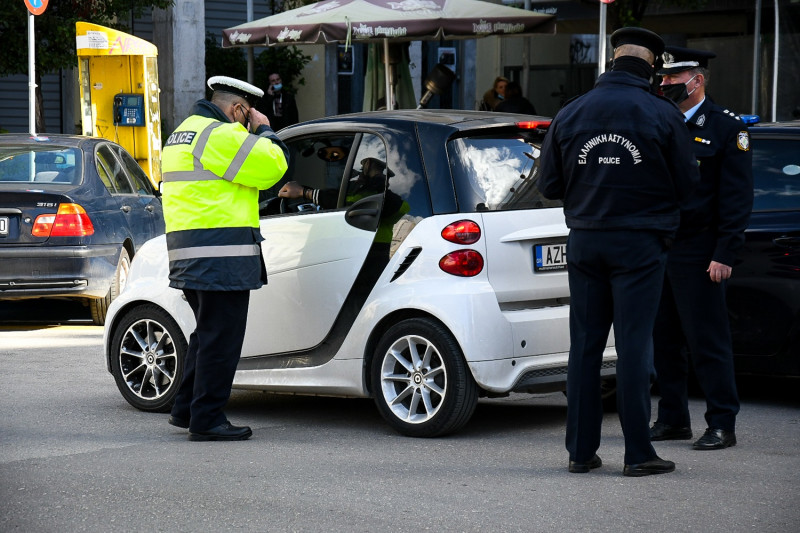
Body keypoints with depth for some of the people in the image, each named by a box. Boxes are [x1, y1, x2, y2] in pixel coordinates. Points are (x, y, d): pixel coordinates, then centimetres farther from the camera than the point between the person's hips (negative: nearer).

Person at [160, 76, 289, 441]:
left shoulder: (181, 133, 20)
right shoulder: (222, 135, -13)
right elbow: (271, 167, -14)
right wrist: (264, 131, 1)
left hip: (188, 253, 10)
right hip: (221, 256, -10)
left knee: (208, 333, 20)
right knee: (221, 338, -4)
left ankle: (186, 410, 24)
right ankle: (206, 421, -1)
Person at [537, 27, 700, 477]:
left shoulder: (570, 114, 2)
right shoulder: (663, 115, -8)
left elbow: (550, 185, 7)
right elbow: (687, 185, -2)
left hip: (585, 242, 3)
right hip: (640, 244, -3)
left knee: (585, 344, 9)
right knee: (634, 344, -1)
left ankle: (581, 450, 11)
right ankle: (638, 453, 0)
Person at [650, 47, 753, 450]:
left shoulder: (727, 128, -3)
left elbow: (738, 198, -7)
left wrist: (724, 255, -13)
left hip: (697, 255, -6)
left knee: (708, 341, -3)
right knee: (663, 340, 8)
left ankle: (722, 425, 3)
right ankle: (673, 420, 17)